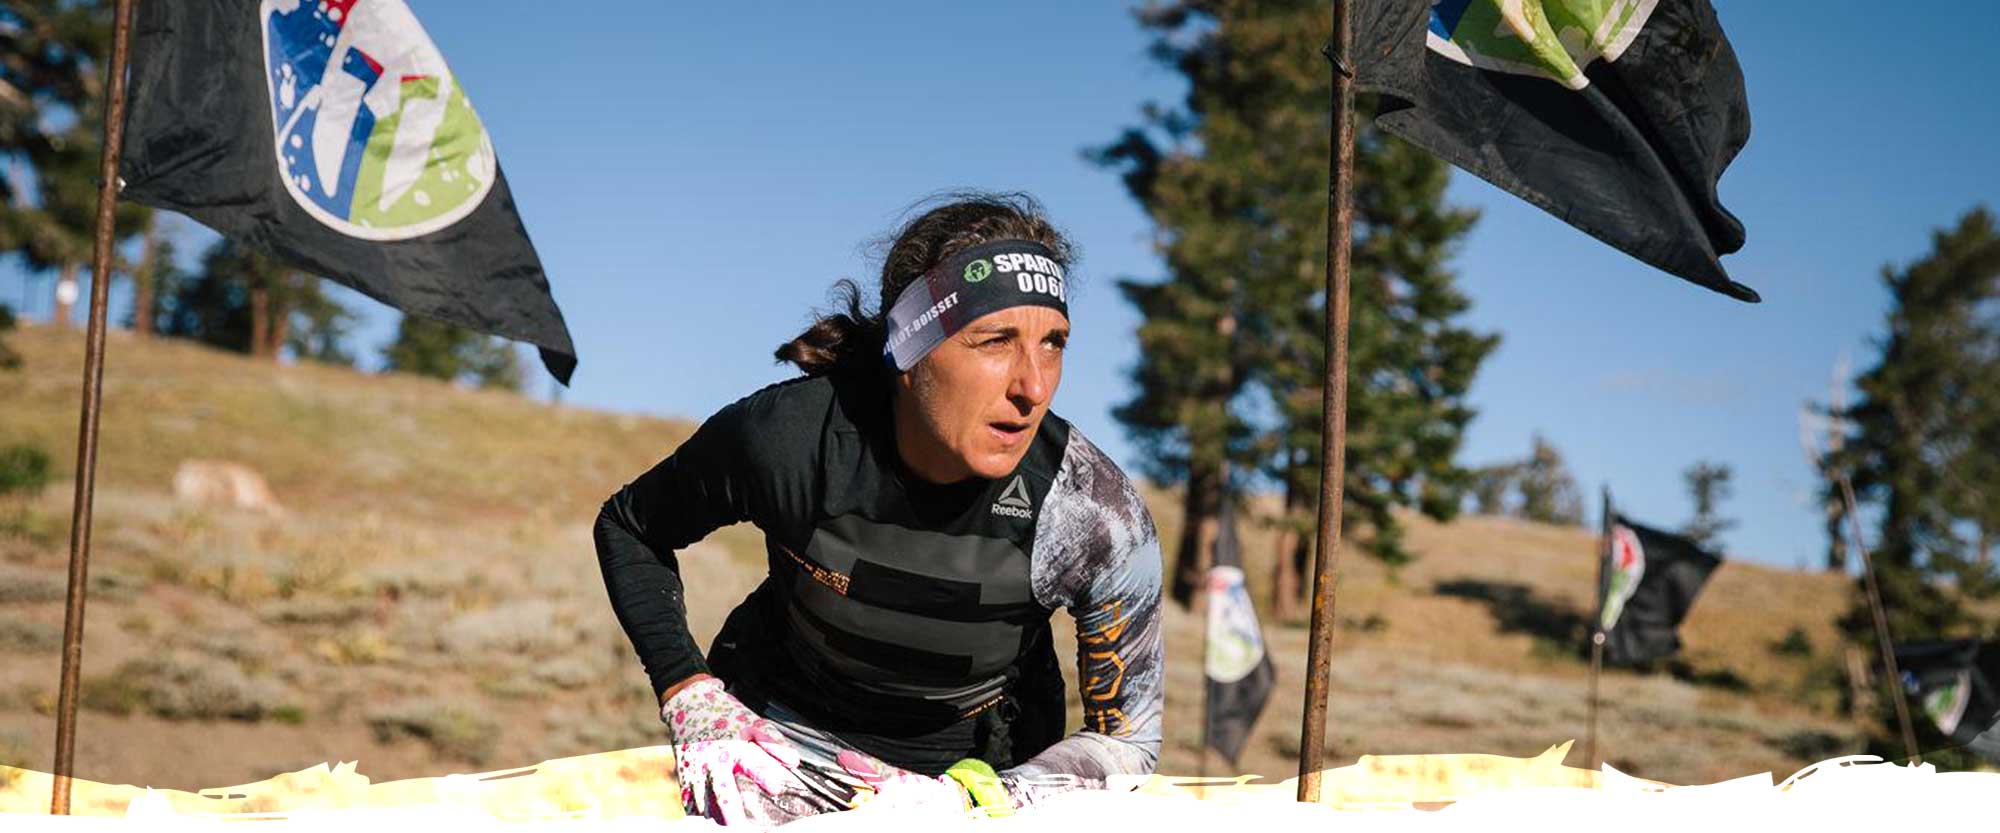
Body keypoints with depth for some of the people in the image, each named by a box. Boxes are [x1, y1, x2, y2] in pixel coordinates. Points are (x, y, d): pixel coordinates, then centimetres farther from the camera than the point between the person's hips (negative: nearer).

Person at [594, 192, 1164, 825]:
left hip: (979, 766, 1)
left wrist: (968, 798, -27)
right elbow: (628, 528, -3)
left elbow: (1128, 741, -13)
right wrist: (689, 696, -11)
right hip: (781, 728, -1)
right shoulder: (783, 437, -24)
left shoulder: (1099, 517, -24)